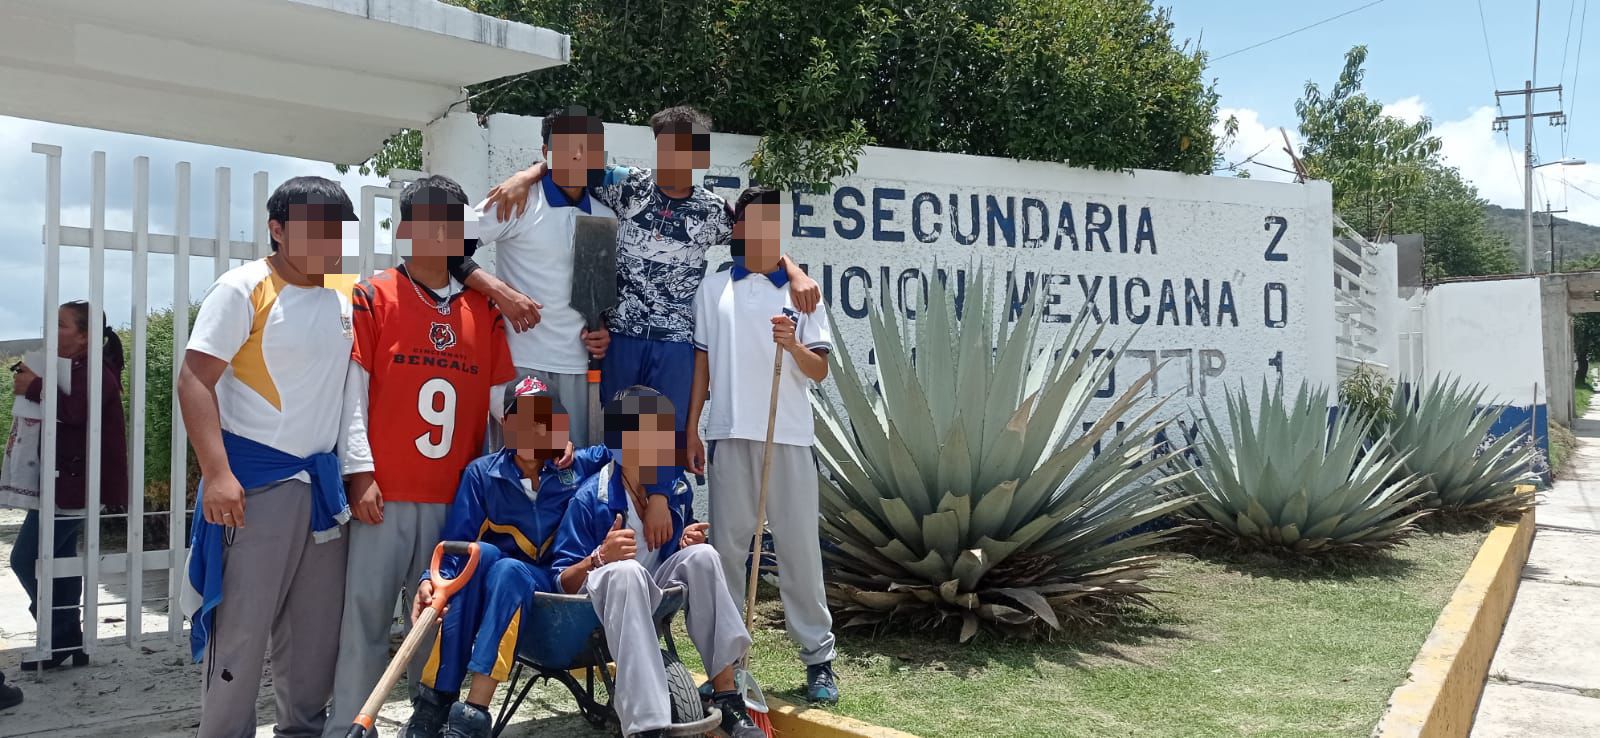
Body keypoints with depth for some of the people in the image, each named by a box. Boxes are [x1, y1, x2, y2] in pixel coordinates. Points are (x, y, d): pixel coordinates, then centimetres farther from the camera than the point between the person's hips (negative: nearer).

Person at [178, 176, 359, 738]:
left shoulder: (348, 292, 9)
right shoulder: (245, 289, -8)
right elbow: (194, 380, -12)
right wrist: (216, 473, -21)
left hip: (324, 478, 6)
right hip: (256, 479, -6)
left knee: (319, 623, 12)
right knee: (241, 624, -2)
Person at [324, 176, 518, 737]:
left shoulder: (483, 311, 11)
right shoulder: (373, 297, 2)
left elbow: (500, 399, 10)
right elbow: (352, 391, -2)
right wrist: (360, 473, -9)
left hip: (458, 496, 3)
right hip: (386, 492, -3)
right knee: (366, 613, 0)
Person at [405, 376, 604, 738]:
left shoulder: (580, 466, 6)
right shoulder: (482, 473, 3)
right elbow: (455, 544, -3)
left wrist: (568, 444, -3)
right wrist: (432, 580, -24)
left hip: (553, 590, -1)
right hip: (481, 586, 1)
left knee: (508, 570, -34)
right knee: (480, 553, -33)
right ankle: (434, 701, -33)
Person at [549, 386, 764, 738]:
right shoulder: (591, 498, -15)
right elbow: (563, 583, -13)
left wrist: (685, 546, -8)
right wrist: (600, 557, -32)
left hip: (652, 597, 5)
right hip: (597, 604, -5)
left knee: (701, 555, -22)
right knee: (626, 571, -38)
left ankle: (727, 698, -20)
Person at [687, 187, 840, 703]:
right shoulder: (713, 289, 10)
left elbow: (820, 371, 4)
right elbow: (702, 364, 12)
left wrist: (794, 346, -17)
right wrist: (691, 429, 7)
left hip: (788, 438, -1)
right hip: (729, 434, 1)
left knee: (799, 548, -1)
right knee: (728, 546, 5)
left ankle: (818, 657, 7)